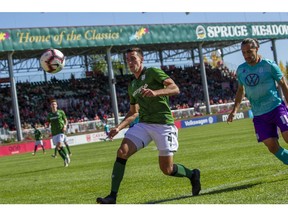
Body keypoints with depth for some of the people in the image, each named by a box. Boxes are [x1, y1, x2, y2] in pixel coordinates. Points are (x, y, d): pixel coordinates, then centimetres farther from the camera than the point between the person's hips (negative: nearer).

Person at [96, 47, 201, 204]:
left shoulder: (152, 72, -2)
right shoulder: (132, 86, 18)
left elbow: (175, 89, -13)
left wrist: (155, 92, -29)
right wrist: (118, 127, 12)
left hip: (163, 125, -6)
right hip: (143, 124, 6)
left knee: (166, 169, -4)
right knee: (122, 151, -16)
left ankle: (192, 174, 27)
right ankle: (112, 196, -14)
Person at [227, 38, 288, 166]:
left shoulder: (269, 65, -6)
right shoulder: (241, 70, 7)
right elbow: (241, 91, 21)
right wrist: (235, 110, 12)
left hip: (276, 107, -4)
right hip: (259, 115, 4)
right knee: (272, 147, -3)